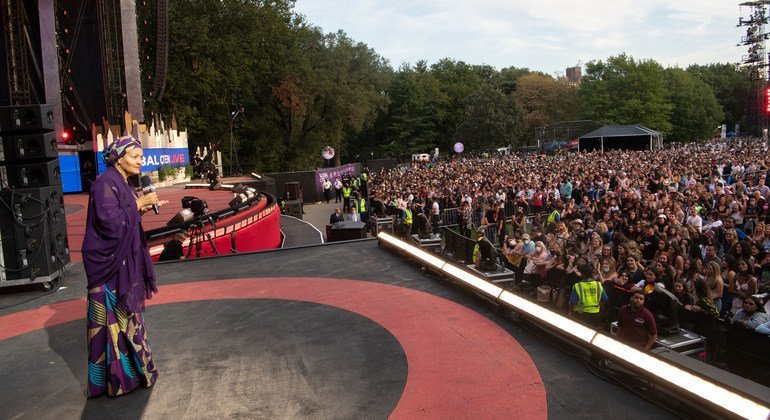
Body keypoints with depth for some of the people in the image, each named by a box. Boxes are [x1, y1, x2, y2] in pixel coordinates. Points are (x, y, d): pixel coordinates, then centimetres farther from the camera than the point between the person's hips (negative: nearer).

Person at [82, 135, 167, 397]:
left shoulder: (122, 184, 11)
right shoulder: (105, 183, -17)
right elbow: (110, 220, -26)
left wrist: (143, 209, 3)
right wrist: (138, 204, -18)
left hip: (123, 262, 10)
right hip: (109, 264, -10)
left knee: (125, 315, 17)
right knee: (113, 319, -1)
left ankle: (128, 369, 30)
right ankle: (117, 376, 11)